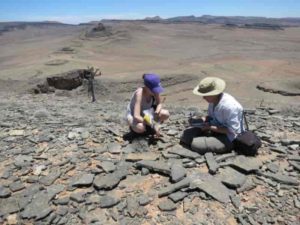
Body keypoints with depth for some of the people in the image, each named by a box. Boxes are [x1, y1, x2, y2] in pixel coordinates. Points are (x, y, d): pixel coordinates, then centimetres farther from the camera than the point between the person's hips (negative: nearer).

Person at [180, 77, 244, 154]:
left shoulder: (229, 106, -29)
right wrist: (202, 119, -10)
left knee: (196, 144, -24)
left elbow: (232, 130, -24)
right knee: (187, 133, -4)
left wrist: (210, 127, -25)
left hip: (229, 139, -8)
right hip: (215, 130, 8)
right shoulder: (213, 101, -4)